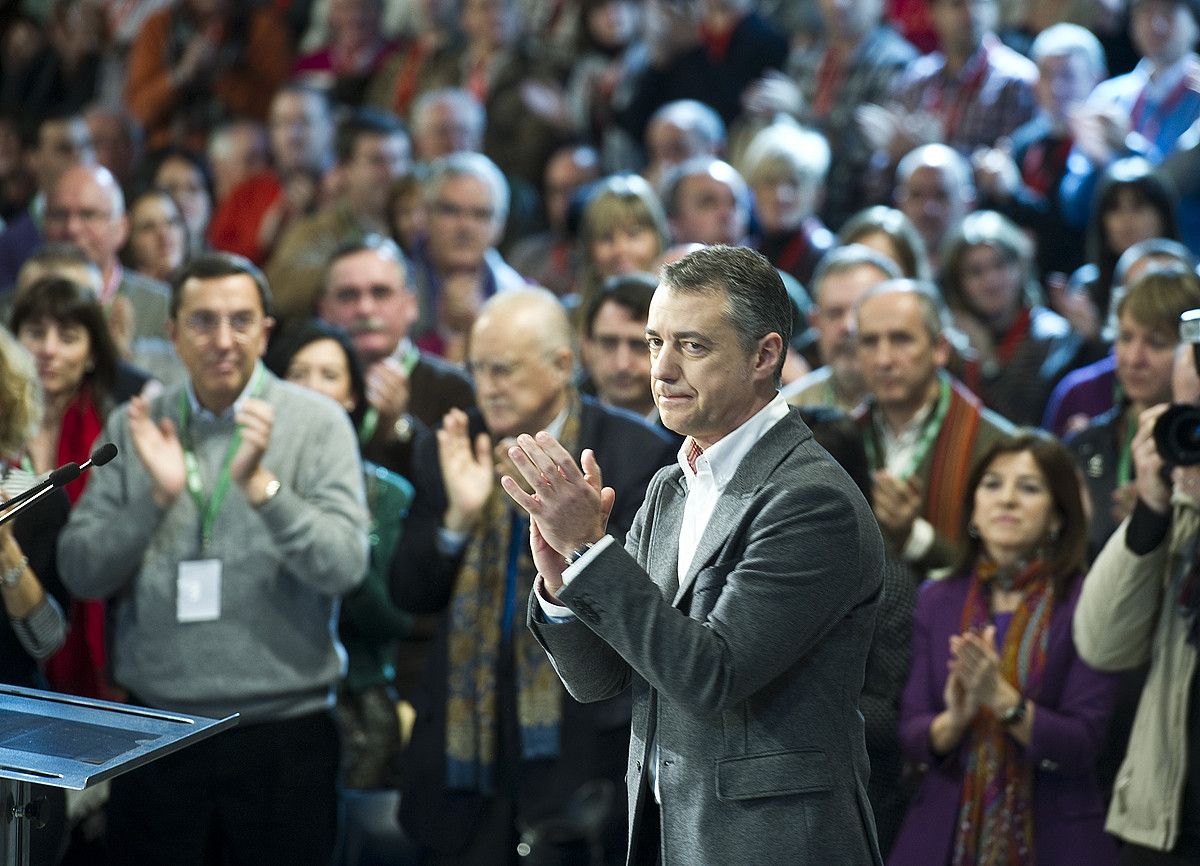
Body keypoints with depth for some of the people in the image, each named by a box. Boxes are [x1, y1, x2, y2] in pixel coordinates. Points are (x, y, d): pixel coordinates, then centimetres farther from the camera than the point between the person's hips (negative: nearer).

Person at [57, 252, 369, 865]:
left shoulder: (317, 422, -3)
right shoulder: (132, 428, 5)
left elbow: (344, 567, -11)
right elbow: (82, 574, 0)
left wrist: (259, 483, -23)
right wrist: (156, 495, -15)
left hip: (282, 728, -2)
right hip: (157, 726, 2)